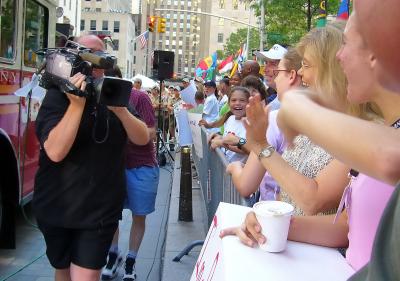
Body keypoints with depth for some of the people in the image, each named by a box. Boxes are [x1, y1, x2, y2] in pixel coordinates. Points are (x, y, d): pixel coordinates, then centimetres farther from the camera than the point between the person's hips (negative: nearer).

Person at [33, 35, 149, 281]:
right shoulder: (58, 96, -9)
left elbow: (143, 139, -6)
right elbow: (55, 152, -23)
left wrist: (120, 109, -24)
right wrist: (77, 104, -30)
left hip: (101, 209, 1)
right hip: (58, 206, -1)